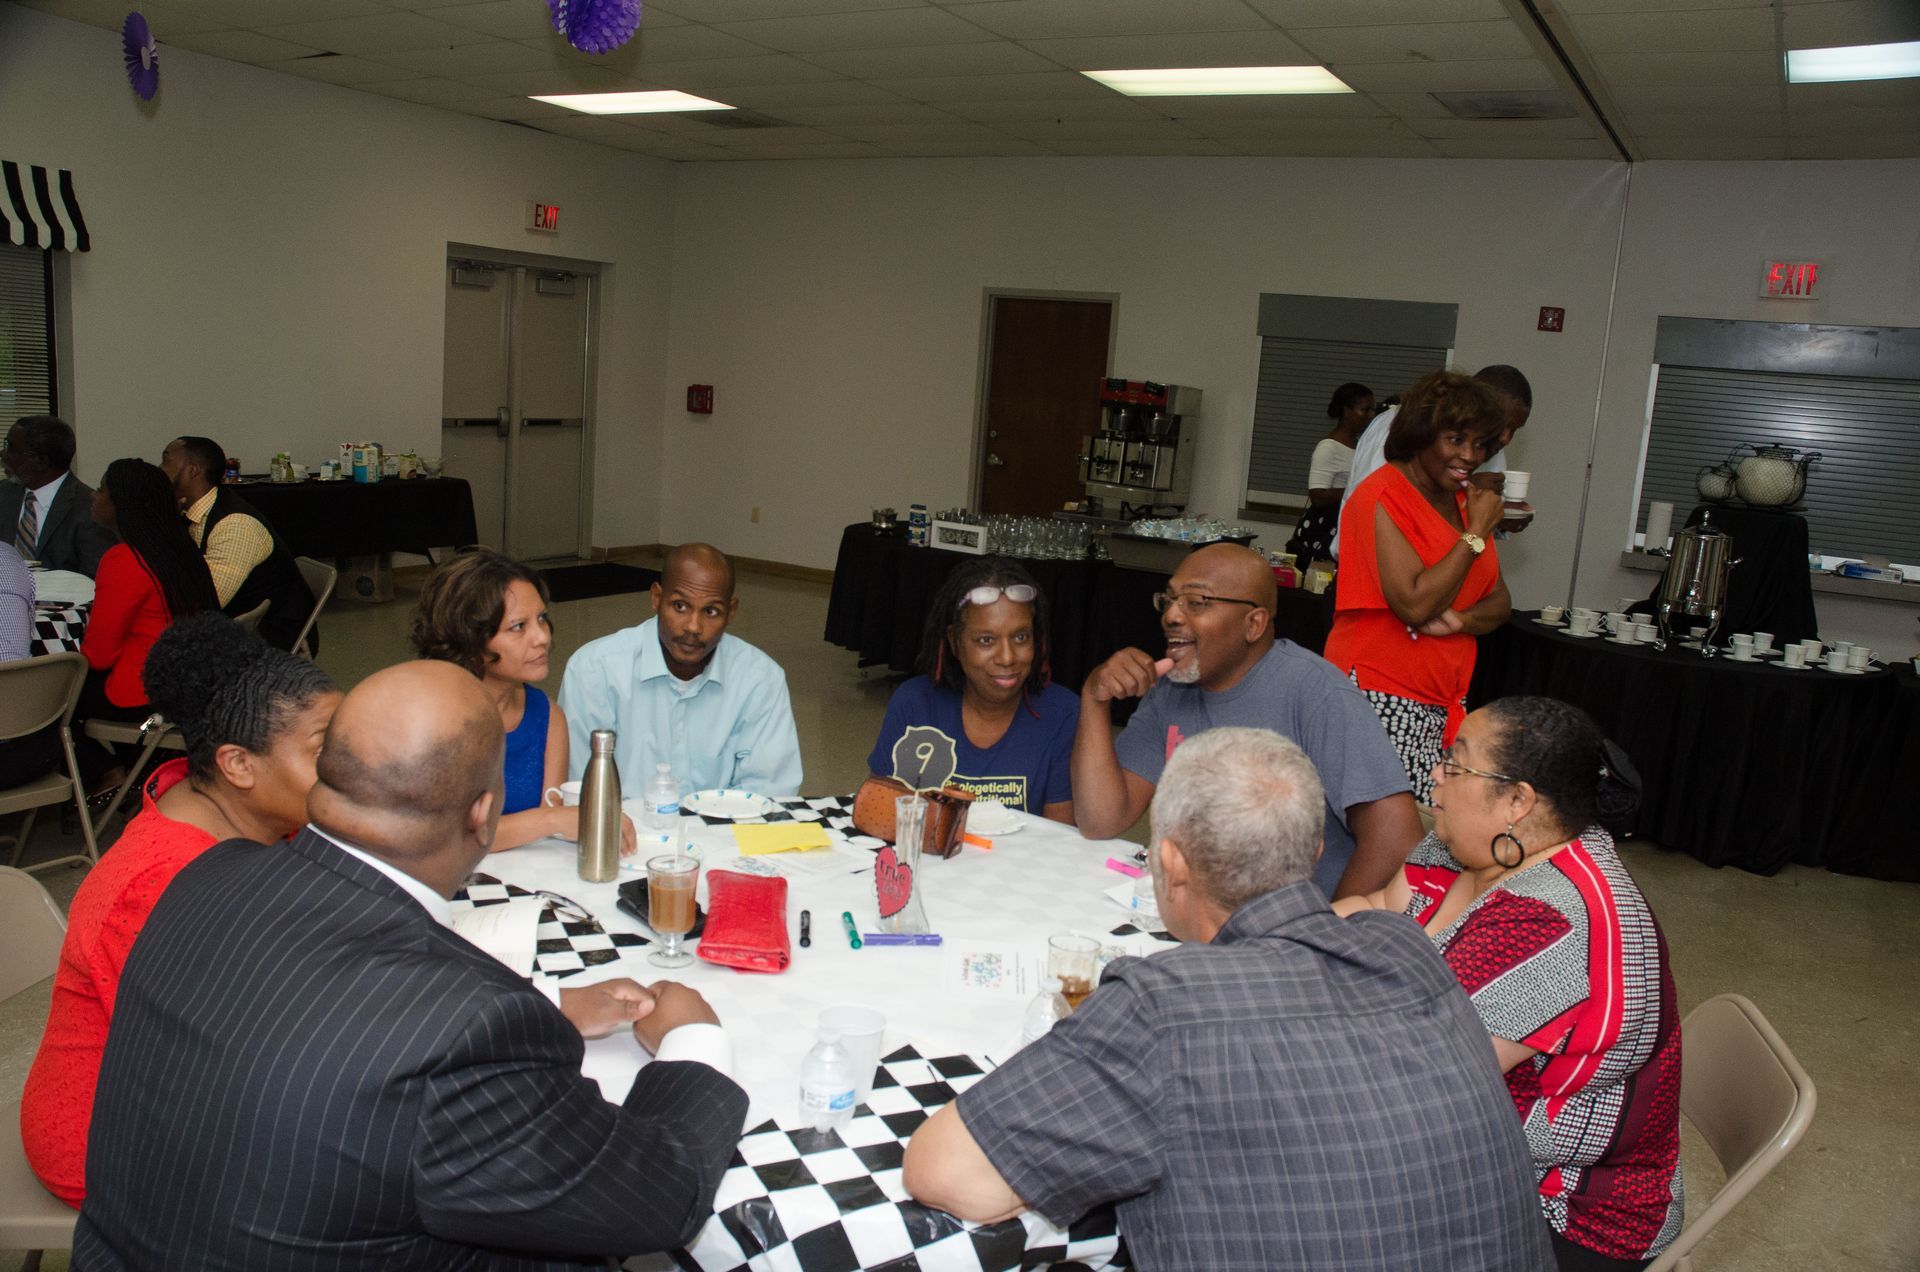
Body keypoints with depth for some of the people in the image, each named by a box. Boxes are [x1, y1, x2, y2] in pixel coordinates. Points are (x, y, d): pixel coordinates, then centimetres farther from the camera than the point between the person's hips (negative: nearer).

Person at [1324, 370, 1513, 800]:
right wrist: (1476, 533, -13)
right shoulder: (1381, 498, -11)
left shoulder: (1465, 499, 15)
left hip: (1444, 706, 8)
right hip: (1381, 701, -7)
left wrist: (1461, 619, -8)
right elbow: (1415, 605, -21)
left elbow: (1500, 600, 14)